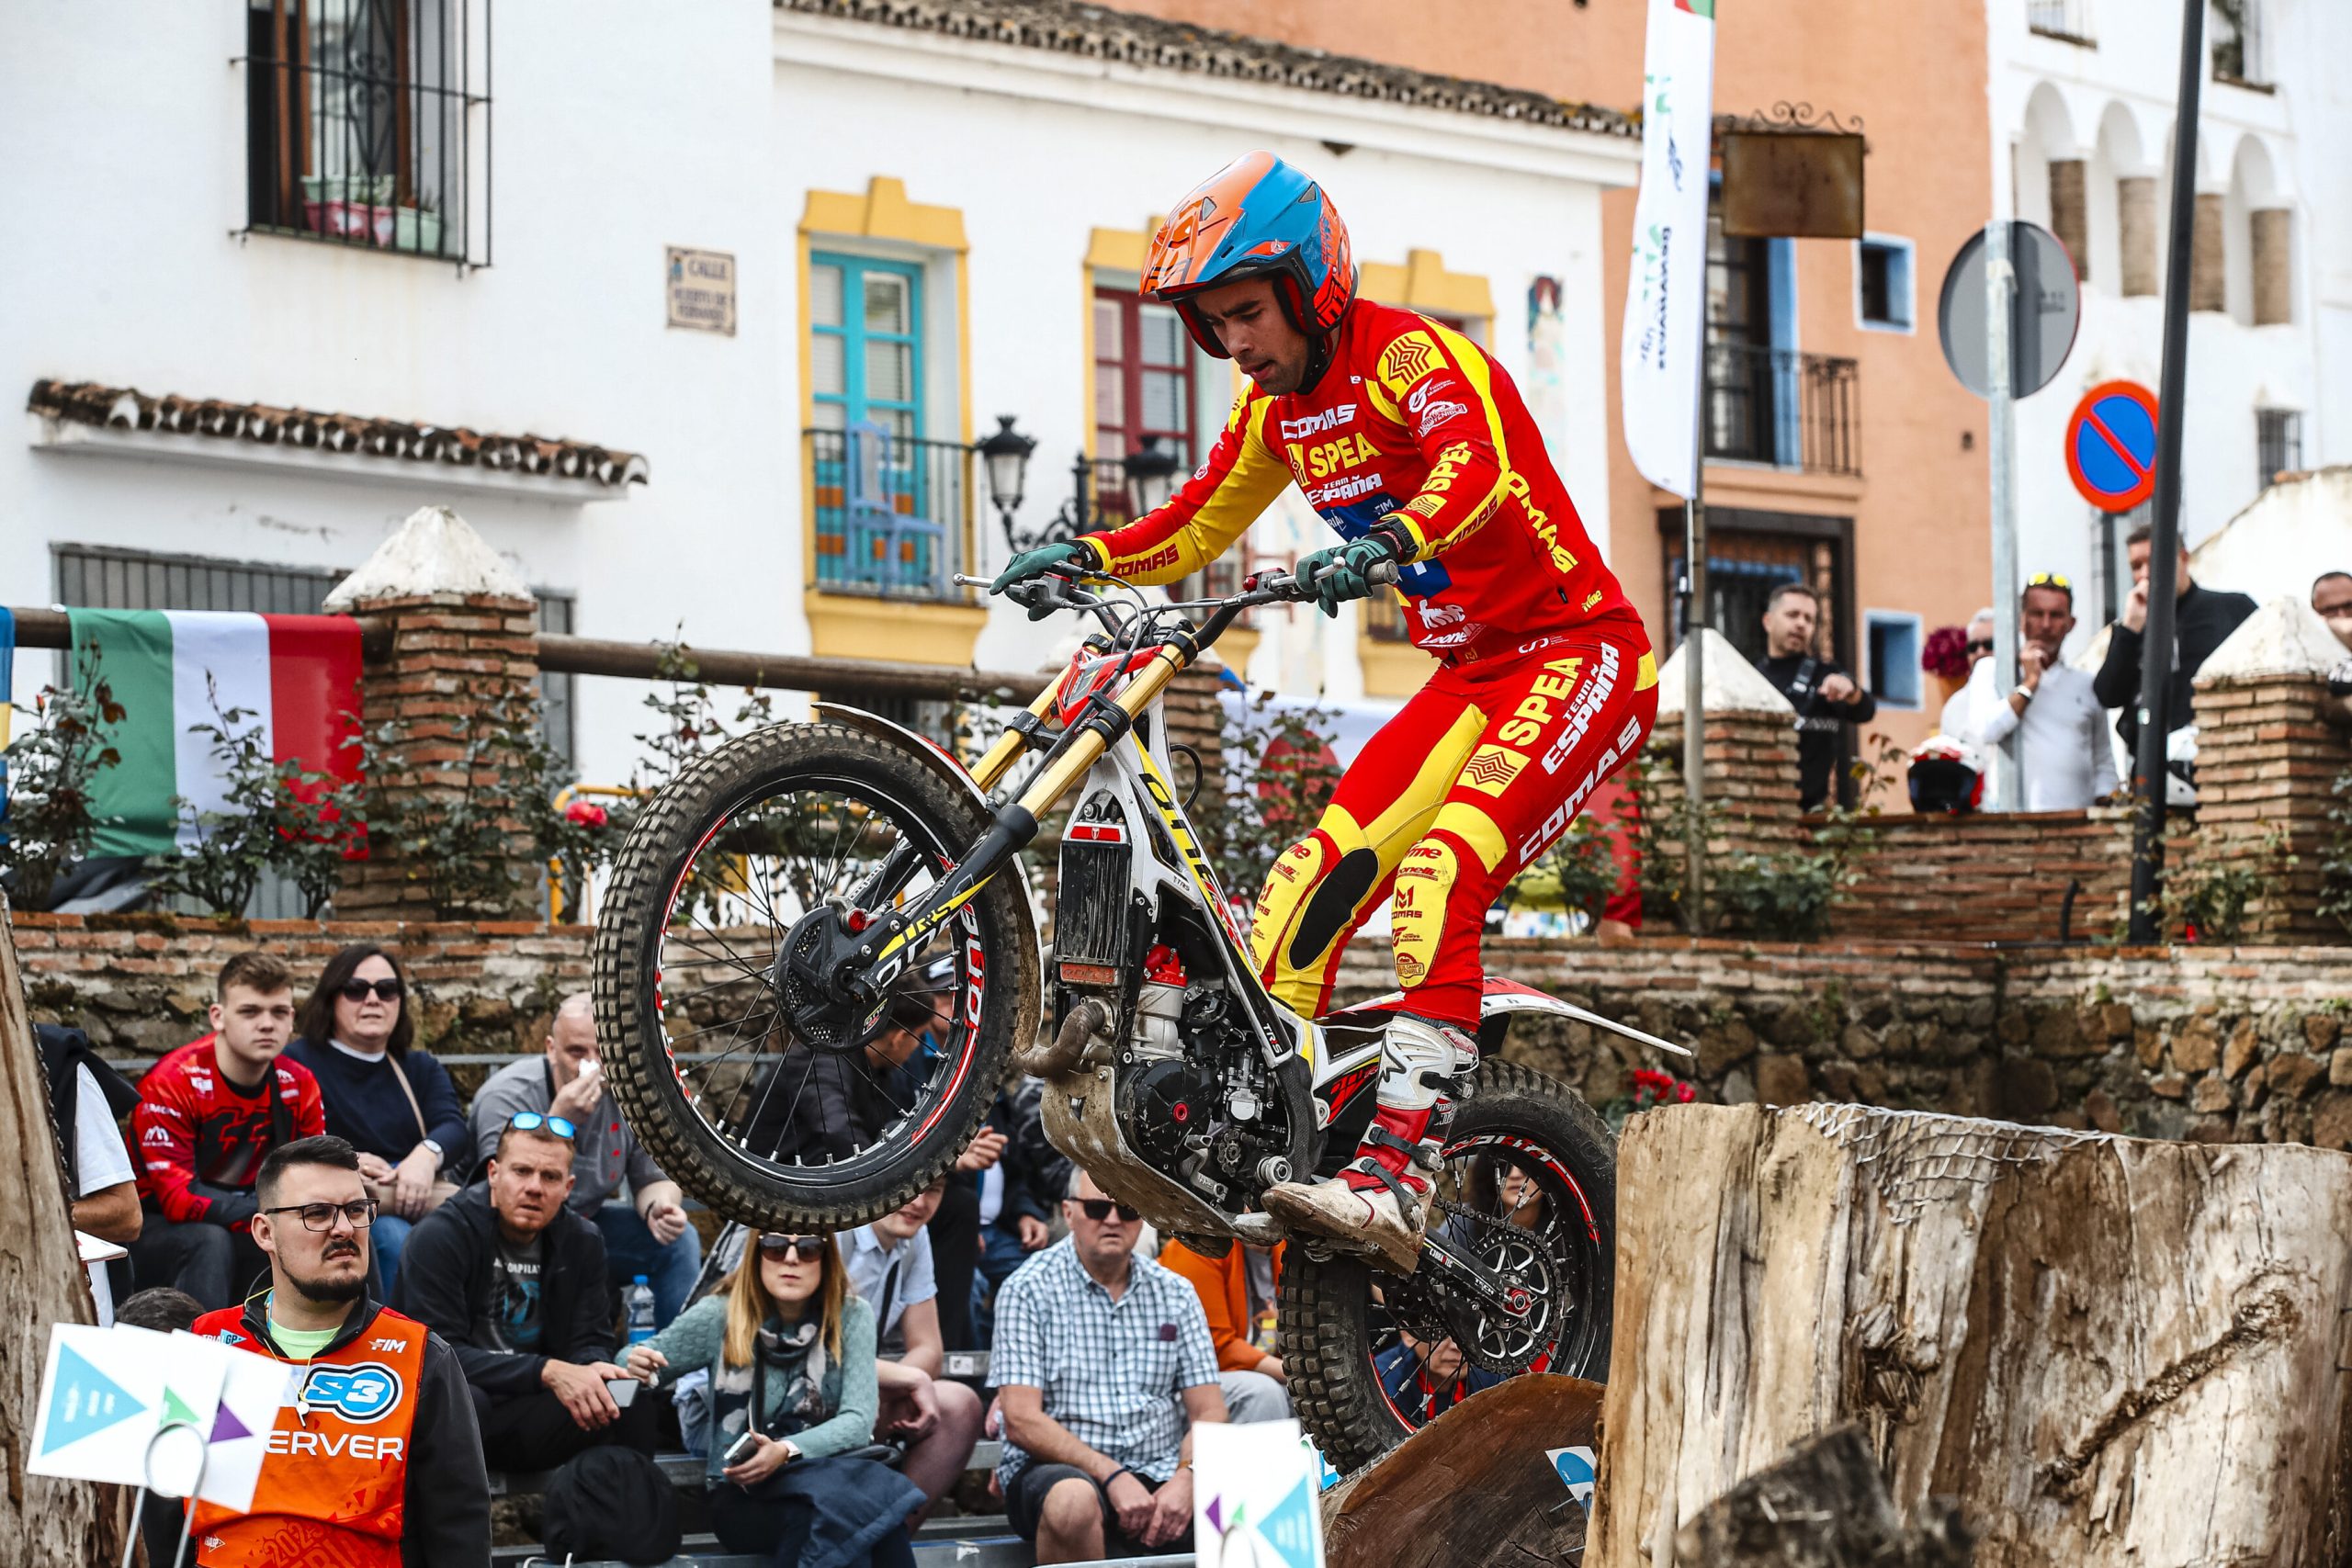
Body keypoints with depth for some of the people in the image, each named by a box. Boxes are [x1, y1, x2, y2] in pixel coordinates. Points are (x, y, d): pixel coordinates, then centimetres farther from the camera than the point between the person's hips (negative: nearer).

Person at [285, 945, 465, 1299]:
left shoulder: (422, 1068, 24)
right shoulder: (298, 1061, 12)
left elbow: (454, 1127, 3)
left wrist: (427, 1155, -21)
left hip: (417, 1200, 3)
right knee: (394, 1236, -35)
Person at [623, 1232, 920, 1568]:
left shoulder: (851, 1316, 2)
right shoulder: (720, 1316, 2)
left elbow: (858, 1420, -6)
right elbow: (640, 1360, 13)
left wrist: (786, 1451, -24)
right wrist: (637, 1366, -13)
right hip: (742, 1494, -1)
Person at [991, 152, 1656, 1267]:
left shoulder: (1411, 355, -17)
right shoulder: (1276, 404, 9)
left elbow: (1476, 464, -39)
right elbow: (1196, 527, 21)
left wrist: (1392, 540, -59)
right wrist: (1081, 556, 3)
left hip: (1578, 656, -9)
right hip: (1467, 676, 9)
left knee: (1439, 876, -27)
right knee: (1314, 880, -4)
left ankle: (1396, 1177, -31)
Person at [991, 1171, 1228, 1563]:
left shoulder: (1175, 1294, 11)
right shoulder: (1028, 1290, -1)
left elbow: (1209, 1414, 6)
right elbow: (1022, 1420, -10)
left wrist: (1185, 1480, -15)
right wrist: (1112, 1476, -20)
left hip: (1159, 1474, 2)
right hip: (1054, 1469, -2)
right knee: (1075, 1500, -38)